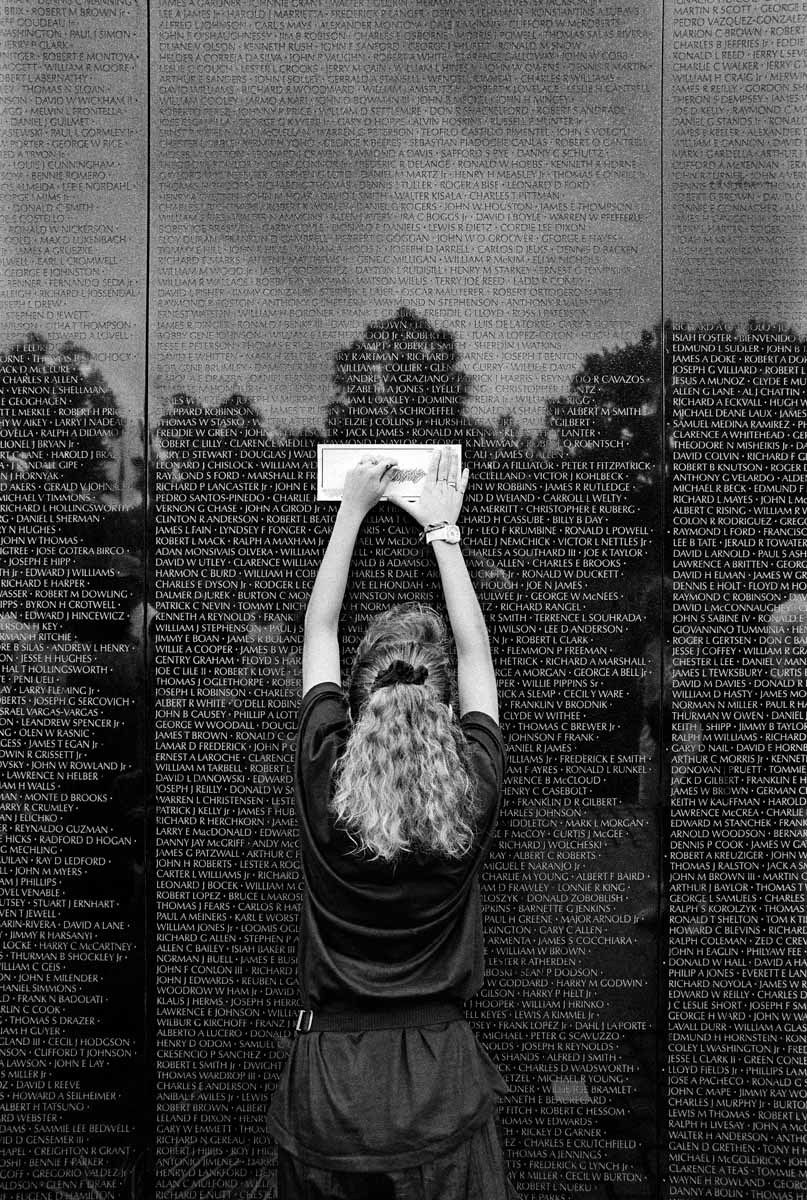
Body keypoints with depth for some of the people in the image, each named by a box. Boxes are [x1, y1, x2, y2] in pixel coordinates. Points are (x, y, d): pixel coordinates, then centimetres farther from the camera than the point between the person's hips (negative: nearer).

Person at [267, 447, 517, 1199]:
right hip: (441, 1079, 0)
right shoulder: (474, 783, -12)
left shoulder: (325, 776, -12)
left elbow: (318, 628, 3)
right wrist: (443, 530, 15)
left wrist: (352, 509, 13)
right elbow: (476, 650, 5)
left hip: (330, 1070, 1)